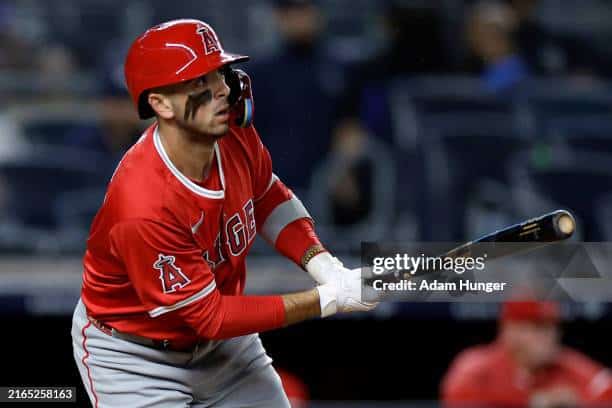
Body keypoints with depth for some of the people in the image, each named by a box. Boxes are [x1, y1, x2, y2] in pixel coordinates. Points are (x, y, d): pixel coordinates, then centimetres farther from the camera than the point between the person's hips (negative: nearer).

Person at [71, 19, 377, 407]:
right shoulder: (143, 208, -35)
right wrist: (330, 299, -27)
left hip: (223, 344, 7)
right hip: (134, 354, -7)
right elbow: (209, 316, -27)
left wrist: (324, 266, -11)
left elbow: (270, 201, 6)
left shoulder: (236, 134, -15)